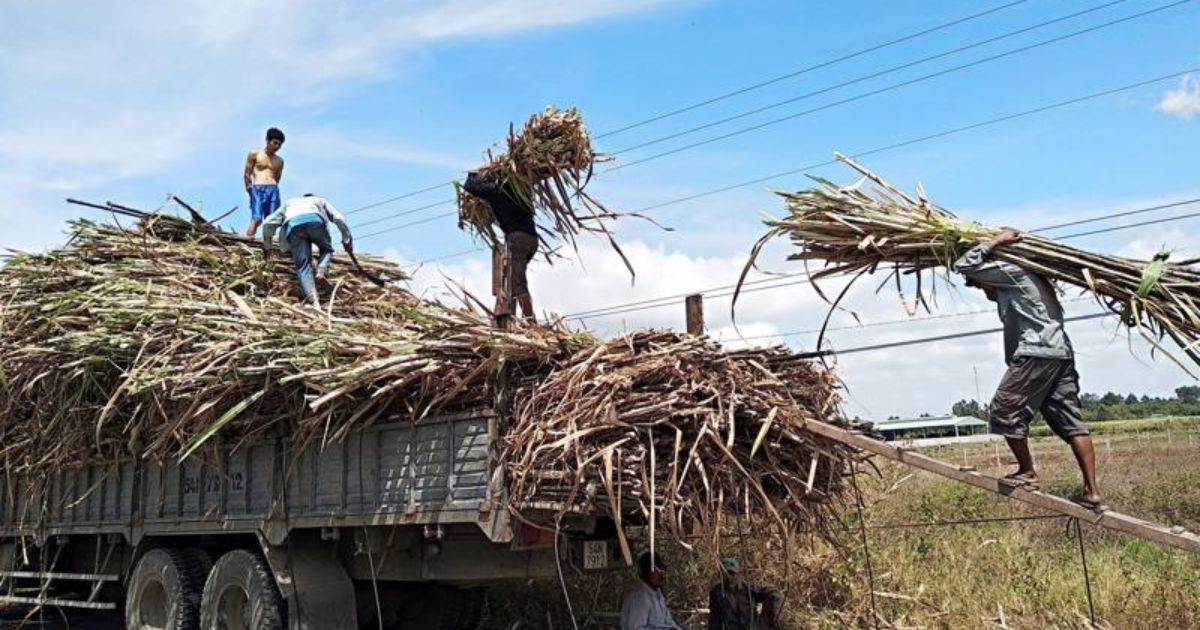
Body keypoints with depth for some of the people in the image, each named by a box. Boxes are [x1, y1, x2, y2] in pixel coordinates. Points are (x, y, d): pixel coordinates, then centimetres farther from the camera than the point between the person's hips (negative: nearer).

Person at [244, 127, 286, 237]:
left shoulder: (279, 161, 20)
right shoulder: (254, 155, 11)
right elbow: (247, 173, 8)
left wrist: (273, 188, 7)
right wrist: (249, 187, 1)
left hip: (273, 190, 4)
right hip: (258, 189, -4)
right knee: (256, 219, -18)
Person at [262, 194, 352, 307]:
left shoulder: (288, 203, 44)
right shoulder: (319, 200, 41)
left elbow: (268, 223, 33)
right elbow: (339, 219, 26)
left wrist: (266, 246, 41)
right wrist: (347, 241, 31)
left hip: (292, 225, 1)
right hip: (315, 221, -1)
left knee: (303, 265, -1)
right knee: (326, 249, 24)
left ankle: (313, 300, -20)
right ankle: (322, 270, -7)